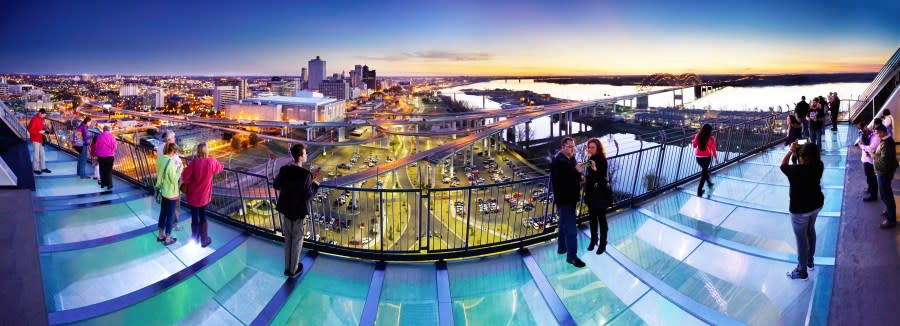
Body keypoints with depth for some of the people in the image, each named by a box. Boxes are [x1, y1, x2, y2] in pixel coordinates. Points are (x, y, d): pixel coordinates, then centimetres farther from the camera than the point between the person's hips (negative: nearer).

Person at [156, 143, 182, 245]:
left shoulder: (159, 159, -2)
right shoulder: (171, 162, -26)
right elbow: (174, 179, -20)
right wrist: (179, 170, -10)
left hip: (162, 191, 8)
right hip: (171, 193, -8)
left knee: (163, 213, 21)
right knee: (170, 215, 7)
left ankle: (160, 235, 33)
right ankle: (167, 239, 17)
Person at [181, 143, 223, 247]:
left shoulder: (194, 162, -17)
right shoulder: (212, 162, -13)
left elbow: (185, 177, -17)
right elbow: (221, 167, 9)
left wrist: (190, 181, 2)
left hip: (193, 194, -1)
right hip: (204, 195, 1)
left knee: (194, 217, 13)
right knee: (203, 217, 15)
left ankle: (195, 239, 27)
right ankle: (204, 240, 21)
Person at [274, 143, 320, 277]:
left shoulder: (284, 170, -9)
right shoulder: (305, 174, -23)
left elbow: (276, 186, 3)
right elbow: (308, 196, -20)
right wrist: (315, 184, -4)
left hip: (286, 209, 5)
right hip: (299, 211, -5)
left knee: (287, 239, 19)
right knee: (297, 240, 11)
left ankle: (287, 268, 28)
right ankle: (293, 270, 23)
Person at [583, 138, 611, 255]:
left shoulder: (602, 160, -16)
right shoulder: (590, 159, 5)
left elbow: (603, 177, -25)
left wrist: (595, 169, -40)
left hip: (601, 193, -7)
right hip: (591, 192, 7)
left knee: (601, 218, 1)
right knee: (592, 217, 14)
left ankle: (602, 243, 12)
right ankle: (593, 240, 28)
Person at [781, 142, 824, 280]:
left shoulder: (797, 170, -31)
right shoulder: (819, 166, -14)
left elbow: (783, 166, -12)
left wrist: (791, 151, -6)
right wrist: (798, 150, -6)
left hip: (800, 209, -7)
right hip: (816, 204, 7)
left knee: (801, 239, 7)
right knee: (810, 231, 28)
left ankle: (802, 271, 22)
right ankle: (810, 260, 48)